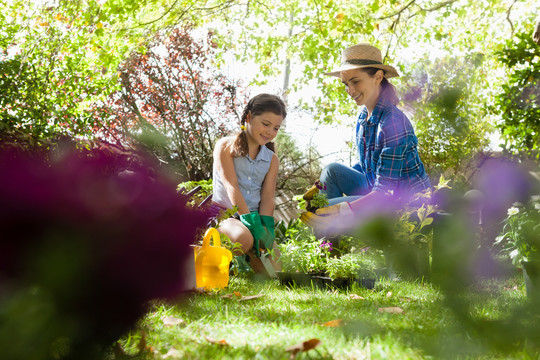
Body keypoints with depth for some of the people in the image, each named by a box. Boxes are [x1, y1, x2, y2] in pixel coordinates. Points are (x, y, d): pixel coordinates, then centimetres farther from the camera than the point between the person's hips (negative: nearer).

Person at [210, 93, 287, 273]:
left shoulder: (272, 160, 17)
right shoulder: (226, 146, 1)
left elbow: (267, 198, 5)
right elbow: (231, 187, -10)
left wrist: (266, 228, -15)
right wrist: (252, 224, -21)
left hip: (255, 216, 5)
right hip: (223, 212, -4)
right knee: (243, 238, -39)